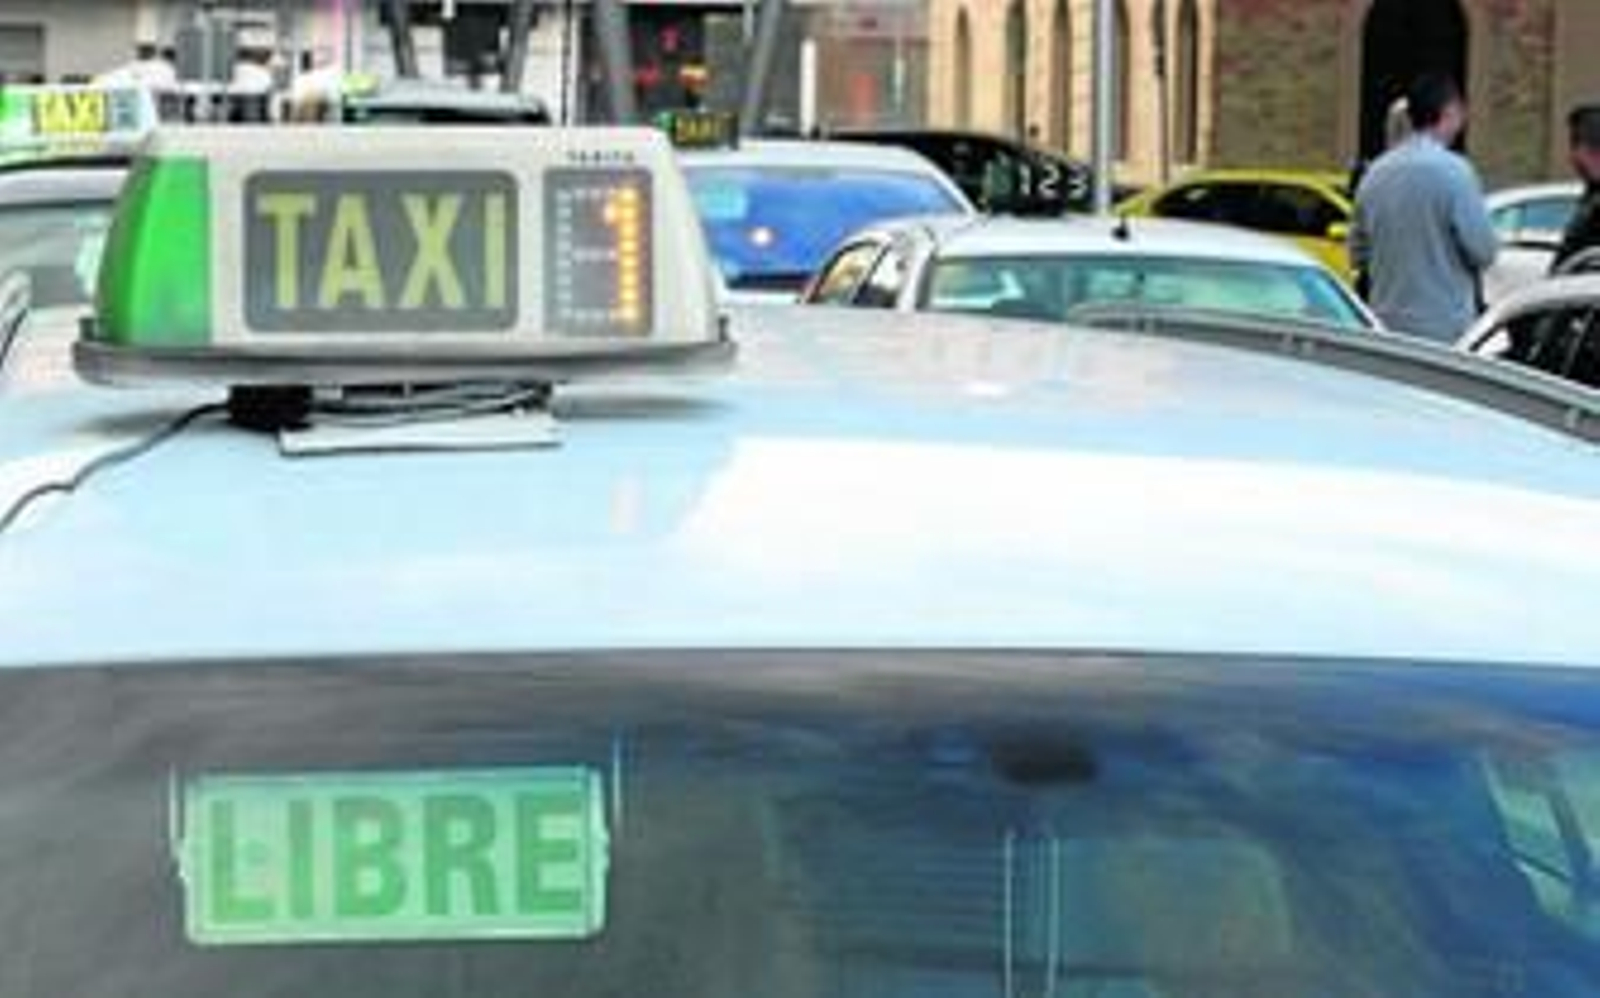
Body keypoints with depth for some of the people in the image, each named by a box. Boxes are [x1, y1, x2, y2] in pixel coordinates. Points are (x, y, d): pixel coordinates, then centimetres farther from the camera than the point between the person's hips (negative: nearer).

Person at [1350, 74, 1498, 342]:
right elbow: (1483, 249, -11)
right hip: (1444, 330, -6)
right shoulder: (1452, 170, -12)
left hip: (1387, 328, 6)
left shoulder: (1376, 172, 8)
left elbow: (1358, 254, 16)